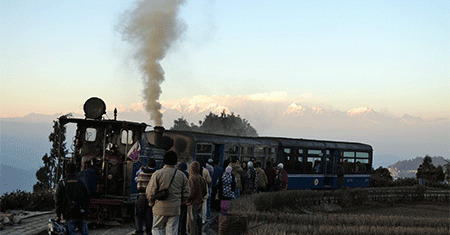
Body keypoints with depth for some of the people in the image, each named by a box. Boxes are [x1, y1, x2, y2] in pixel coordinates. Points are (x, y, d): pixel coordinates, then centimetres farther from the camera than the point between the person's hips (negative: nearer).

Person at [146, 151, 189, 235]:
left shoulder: (157, 174, -7)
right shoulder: (181, 175, 2)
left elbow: (150, 192, -8)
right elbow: (186, 194, 6)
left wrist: (151, 203, 9)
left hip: (160, 209, -2)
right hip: (175, 209, 2)